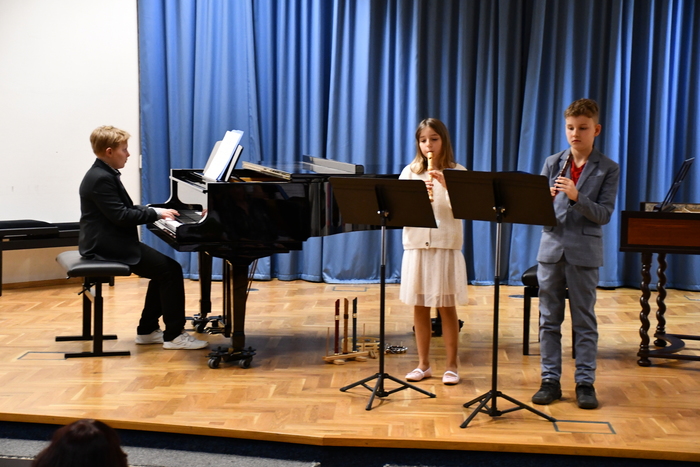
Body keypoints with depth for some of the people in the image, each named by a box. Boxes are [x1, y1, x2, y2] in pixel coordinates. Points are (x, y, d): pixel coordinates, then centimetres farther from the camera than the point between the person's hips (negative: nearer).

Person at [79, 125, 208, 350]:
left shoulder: (104, 174, 14)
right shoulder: (101, 179, -18)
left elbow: (124, 209, 18)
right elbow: (121, 216, -23)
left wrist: (155, 211, 6)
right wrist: (155, 213, -15)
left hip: (112, 242, 11)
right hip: (108, 246, -11)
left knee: (163, 269, 12)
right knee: (171, 270, -13)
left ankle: (147, 330, 15)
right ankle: (174, 335, -8)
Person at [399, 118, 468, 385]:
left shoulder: (457, 173, 1)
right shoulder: (409, 172, 7)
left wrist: (446, 185, -23)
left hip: (446, 246, -2)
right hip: (416, 246, 2)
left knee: (446, 307, 2)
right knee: (420, 307, 7)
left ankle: (451, 365, 12)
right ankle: (423, 364, 18)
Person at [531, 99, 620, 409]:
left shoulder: (608, 170, 0)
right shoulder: (552, 163, 7)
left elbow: (604, 215, -9)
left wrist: (576, 196, -23)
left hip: (584, 252, -2)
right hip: (551, 247, 3)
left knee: (584, 320, 4)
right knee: (549, 319, 7)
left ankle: (585, 382, 12)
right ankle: (550, 380, 15)